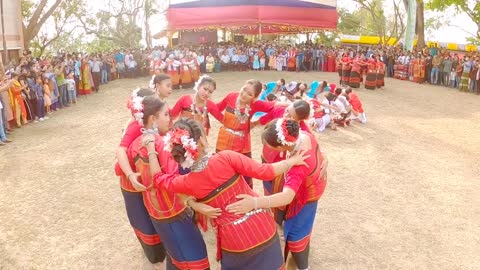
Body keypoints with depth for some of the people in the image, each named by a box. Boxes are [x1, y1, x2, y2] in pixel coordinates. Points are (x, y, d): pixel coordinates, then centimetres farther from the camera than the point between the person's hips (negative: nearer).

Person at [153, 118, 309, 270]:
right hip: (263, 227, 0)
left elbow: (158, 178, 9)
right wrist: (293, 161, -2)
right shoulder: (225, 158, -19)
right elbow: (265, 172, -17)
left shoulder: (187, 183, -10)